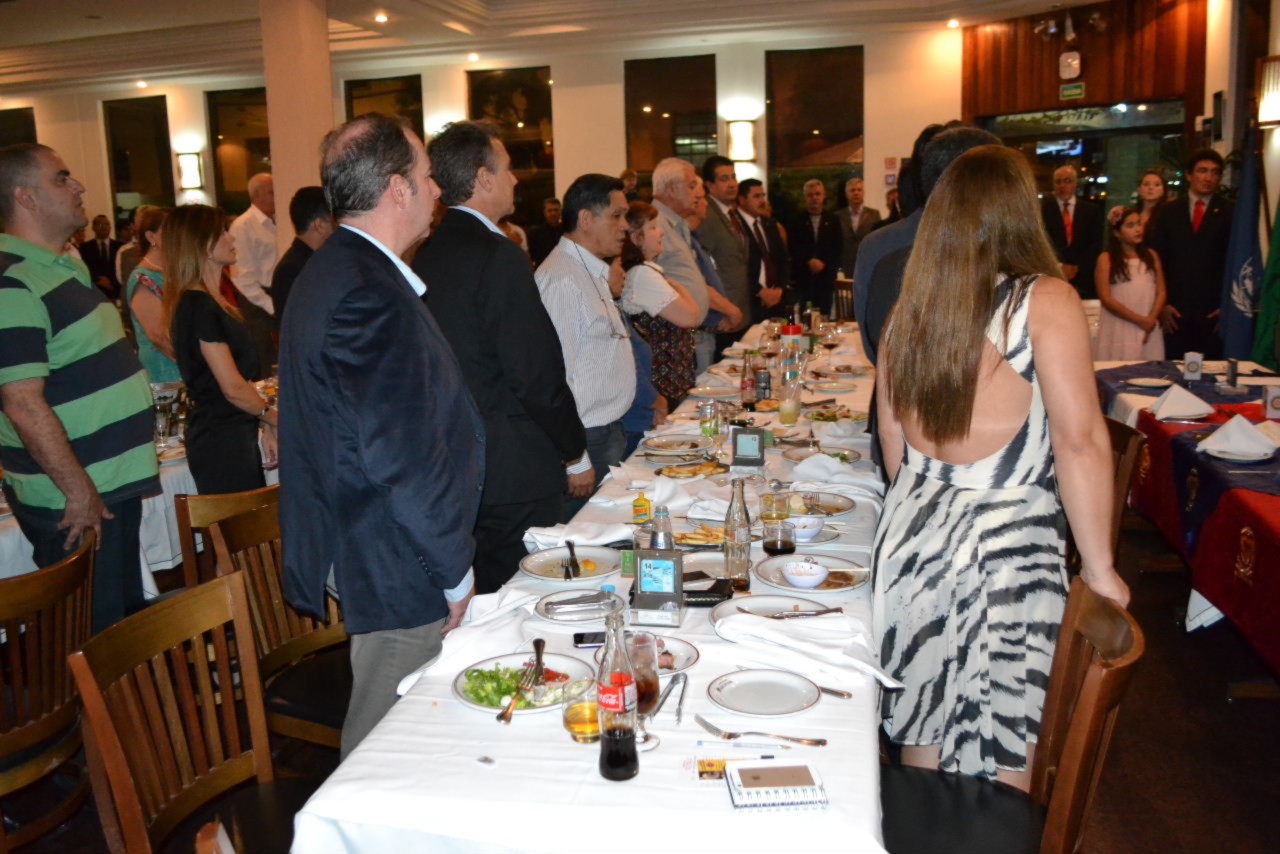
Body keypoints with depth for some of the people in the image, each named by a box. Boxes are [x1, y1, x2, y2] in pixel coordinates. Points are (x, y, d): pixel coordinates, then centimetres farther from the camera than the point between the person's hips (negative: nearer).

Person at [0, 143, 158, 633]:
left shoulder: (65, 266, 11)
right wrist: (79, 491, -20)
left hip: (115, 483, 9)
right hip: (74, 501, -9)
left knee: (130, 616, 21)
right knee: (98, 635, 4)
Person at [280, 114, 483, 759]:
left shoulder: (331, 271, 11)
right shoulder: (371, 294, -23)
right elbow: (402, 455, -26)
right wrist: (455, 570, -13)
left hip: (356, 553, 10)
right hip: (396, 573, -10)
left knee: (380, 740, 23)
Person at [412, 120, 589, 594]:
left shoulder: (427, 255, 8)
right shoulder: (499, 256, -17)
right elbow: (537, 373, -18)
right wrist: (576, 454, -5)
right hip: (512, 468, -8)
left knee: (476, 602, 18)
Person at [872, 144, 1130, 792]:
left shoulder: (911, 304, 5)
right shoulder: (1045, 301, -10)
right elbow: (1079, 439, -15)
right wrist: (1099, 568, -8)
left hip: (912, 536, 5)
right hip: (1008, 543, -5)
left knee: (925, 730, 20)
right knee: (999, 756, 10)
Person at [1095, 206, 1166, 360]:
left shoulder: (1151, 256, 12)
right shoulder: (1106, 259, -1)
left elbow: (1161, 292, 8)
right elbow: (1106, 299, -8)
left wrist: (1151, 319, -8)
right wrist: (1139, 320, -10)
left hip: (1149, 328, 4)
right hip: (1119, 329, -3)